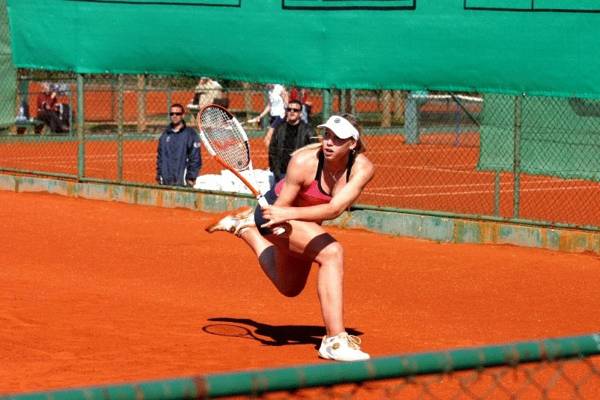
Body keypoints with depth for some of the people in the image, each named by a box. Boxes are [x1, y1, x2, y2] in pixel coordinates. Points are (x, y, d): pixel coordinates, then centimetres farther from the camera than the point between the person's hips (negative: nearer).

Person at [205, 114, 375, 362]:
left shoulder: (363, 169, -25)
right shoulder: (304, 162, -32)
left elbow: (334, 209, -37)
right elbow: (281, 207, -25)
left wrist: (290, 213, -47)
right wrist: (282, 216, -48)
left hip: (304, 220, 6)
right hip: (277, 212, -6)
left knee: (290, 288, 27)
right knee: (331, 252, -32)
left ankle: (244, 226, 43)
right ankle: (335, 340, -34)